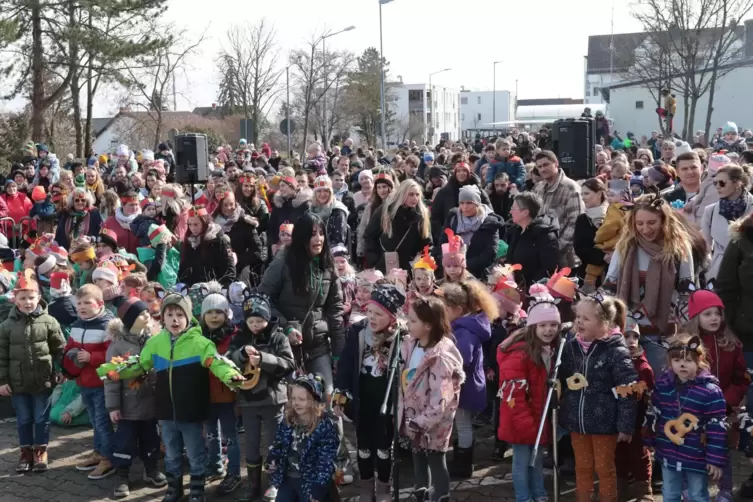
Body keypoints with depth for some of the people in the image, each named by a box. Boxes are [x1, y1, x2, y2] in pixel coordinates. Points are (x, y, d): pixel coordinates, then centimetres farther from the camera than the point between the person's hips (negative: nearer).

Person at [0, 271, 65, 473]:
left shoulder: (49, 322, -6)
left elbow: (59, 350, -1)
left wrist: (59, 372, -4)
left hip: (43, 381, -1)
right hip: (18, 382, 1)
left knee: (41, 418, 9)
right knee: (23, 419, 13)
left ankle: (40, 452, 22)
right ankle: (26, 452, 25)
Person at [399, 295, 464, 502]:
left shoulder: (440, 356, -27)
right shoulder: (411, 345, -1)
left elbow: (441, 399, -28)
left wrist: (421, 422, -23)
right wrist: (411, 420, 9)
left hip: (433, 424, -8)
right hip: (414, 419, 8)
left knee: (435, 462, 8)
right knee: (418, 459, 23)